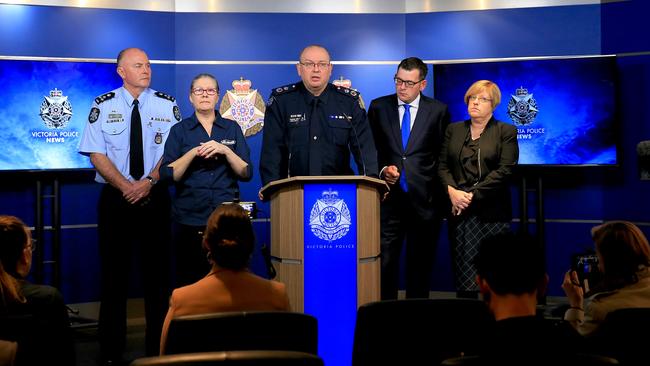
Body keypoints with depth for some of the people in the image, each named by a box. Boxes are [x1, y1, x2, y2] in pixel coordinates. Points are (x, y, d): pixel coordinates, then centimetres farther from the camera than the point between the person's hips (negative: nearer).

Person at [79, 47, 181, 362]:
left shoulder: (167, 106, 4)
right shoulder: (103, 106, 3)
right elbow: (96, 154, -3)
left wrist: (149, 182, -16)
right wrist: (126, 186, -15)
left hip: (155, 197, 1)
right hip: (115, 198, 0)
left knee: (158, 273, 2)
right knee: (114, 274, 3)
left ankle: (157, 348, 11)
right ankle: (111, 352, 11)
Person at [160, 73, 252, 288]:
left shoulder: (232, 129, 11)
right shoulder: (179, 131, 8)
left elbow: (246, 173, 3)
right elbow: (167, 175, -2)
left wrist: (225, 151, -11)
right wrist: (193, 153, -13)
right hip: (189, 219, 0)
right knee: (189, 282, 1)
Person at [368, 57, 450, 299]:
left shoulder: (438, 111, 4)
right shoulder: (378, 107, 7)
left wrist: (440, 194, 0)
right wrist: (382, 170, -6)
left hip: (424, 199, 0)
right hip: (389, 197, 0)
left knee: (421, 265, 7)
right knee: (384, 263, -4)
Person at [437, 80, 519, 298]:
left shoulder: (506, 132, 3)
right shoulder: (453, 130, 16)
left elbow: (504, 171, -7)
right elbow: (443, 165, 10)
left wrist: (473, 195, -13)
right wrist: (452, 191, -9)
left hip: (492, 212, -3)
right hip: (459, 211, 3)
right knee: (463, 274, 0)